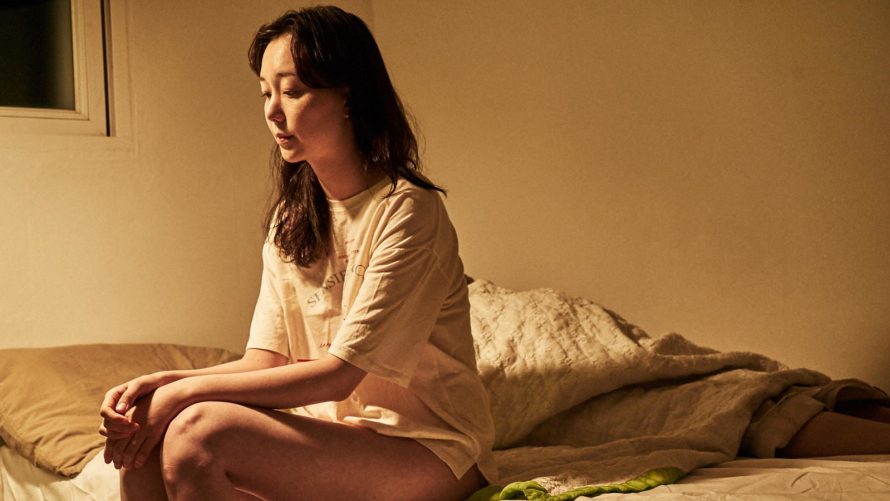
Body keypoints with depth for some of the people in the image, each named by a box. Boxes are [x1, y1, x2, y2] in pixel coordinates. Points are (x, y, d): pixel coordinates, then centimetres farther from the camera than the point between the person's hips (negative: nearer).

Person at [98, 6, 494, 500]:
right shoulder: (291, 218, 8)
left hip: (425, 448, -6)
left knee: (199, 430, -28)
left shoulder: (408, 211, -16)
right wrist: (164, 382, -15)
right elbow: (266, 361, 3)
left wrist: (189, 389, -18)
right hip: (334, 425, 7)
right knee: (142, 429, -16)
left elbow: (339, 375, -19)